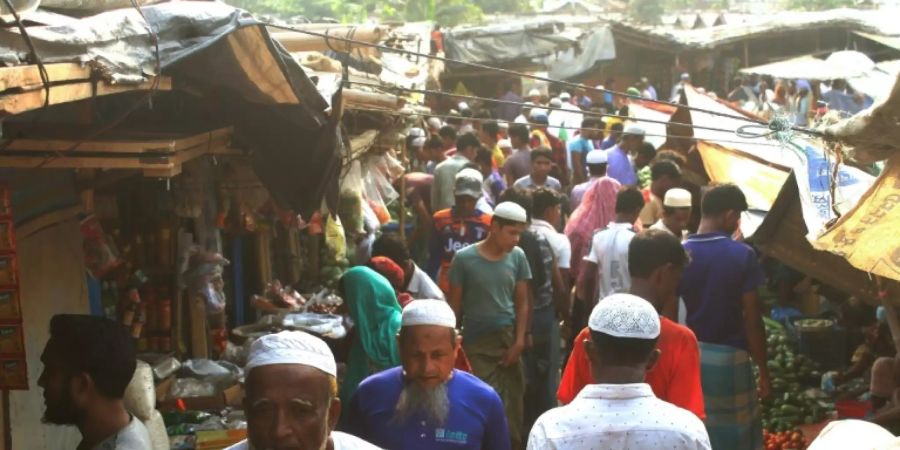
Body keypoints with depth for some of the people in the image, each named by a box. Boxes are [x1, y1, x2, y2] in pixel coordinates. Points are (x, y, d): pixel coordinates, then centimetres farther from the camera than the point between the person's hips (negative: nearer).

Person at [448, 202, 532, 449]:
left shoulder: (517, 257, 0)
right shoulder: (464, 258, -7)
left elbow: (522, 302, 5)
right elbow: (454, 305, -1)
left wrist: (519, 342, -2)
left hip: (508, 340, 3)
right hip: (476, 343, -2)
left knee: (512, 403, 4)